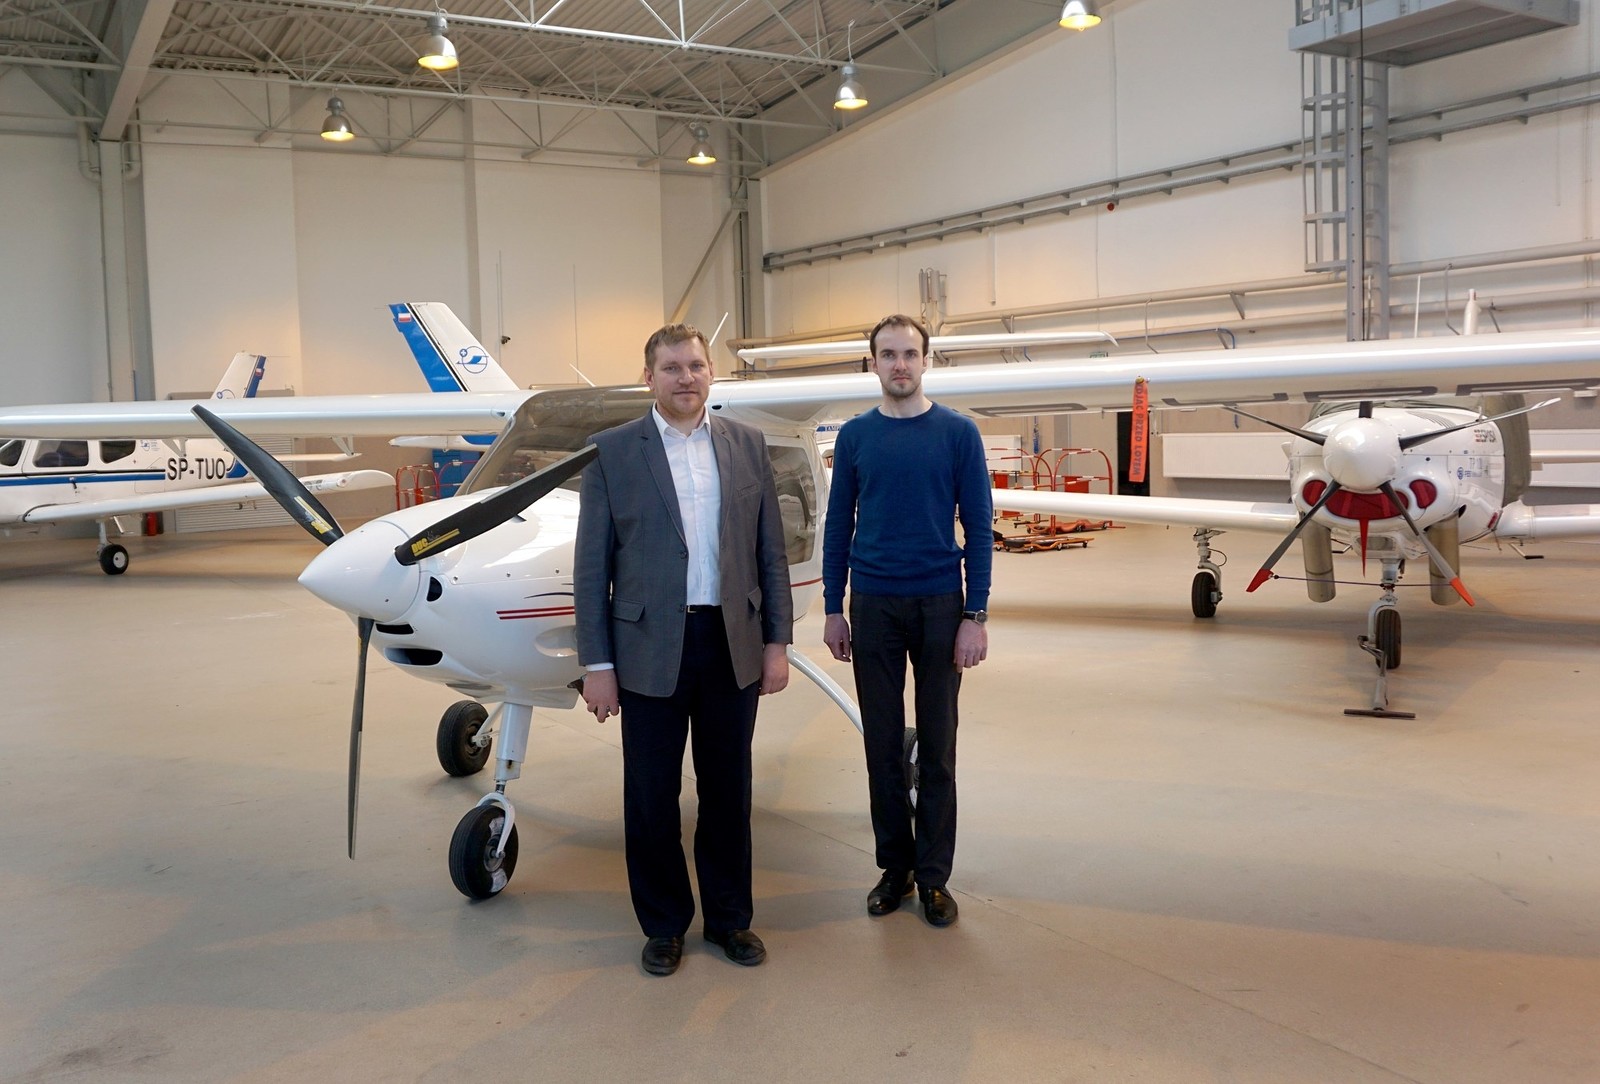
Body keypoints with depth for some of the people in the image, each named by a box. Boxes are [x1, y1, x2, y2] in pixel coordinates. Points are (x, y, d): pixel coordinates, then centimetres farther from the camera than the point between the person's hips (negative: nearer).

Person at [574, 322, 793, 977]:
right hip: (649, 649, -2)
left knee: (727, 790, 12)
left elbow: (771, 551, 7)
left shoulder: (747, 445, 5)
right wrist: (596, 664, -6)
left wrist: (776, 642, 3)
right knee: (652, 795, 8)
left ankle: (730, 917, 29)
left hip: (733, 646, 2)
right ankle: (663, 924, 26)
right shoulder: (613, 451, -2)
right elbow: (592, 566, -3)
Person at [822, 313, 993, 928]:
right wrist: (833, 610, 4)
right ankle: (895, 866, 22)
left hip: (939, 606, -1)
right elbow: (838, 527, 7)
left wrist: (976, 615, -8)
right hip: (873, 606, 2)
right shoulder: (855, 437, 4)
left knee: (937, 744, 6)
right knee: (883, 743, 9)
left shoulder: (958, 433, -2)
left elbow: (978, 527, -3)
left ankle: (934, 874, 17)